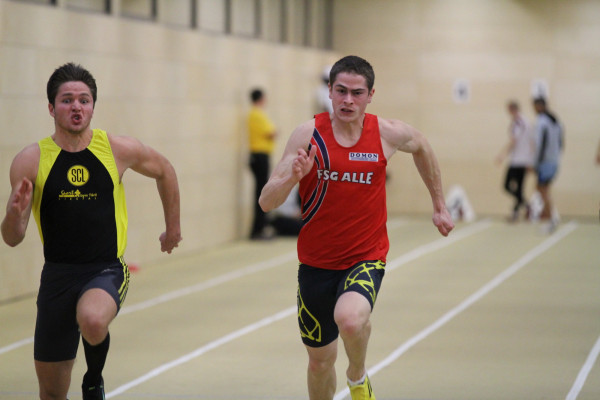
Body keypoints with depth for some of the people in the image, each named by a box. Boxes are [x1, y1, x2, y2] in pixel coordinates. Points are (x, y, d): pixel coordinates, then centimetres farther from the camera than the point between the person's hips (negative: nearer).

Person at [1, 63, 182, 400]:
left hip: (107, 270, -1)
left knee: (93, 322, -36)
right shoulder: (31, 160, -5)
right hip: (58, 274, 1)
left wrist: (173, 226, 24)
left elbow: (165, 172, 17)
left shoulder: (119, 150, -4)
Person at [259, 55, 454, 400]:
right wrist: (293, 176, -31)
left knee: (350, 319, -32)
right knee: (320, 361, 11)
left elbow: (422, 147, 17)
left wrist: (440, 206, 21)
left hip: (366, 259, -2)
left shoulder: (388, 134, -8)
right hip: (316, 263, 2)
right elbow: (267, 203, -11)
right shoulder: (308, 135, -9)